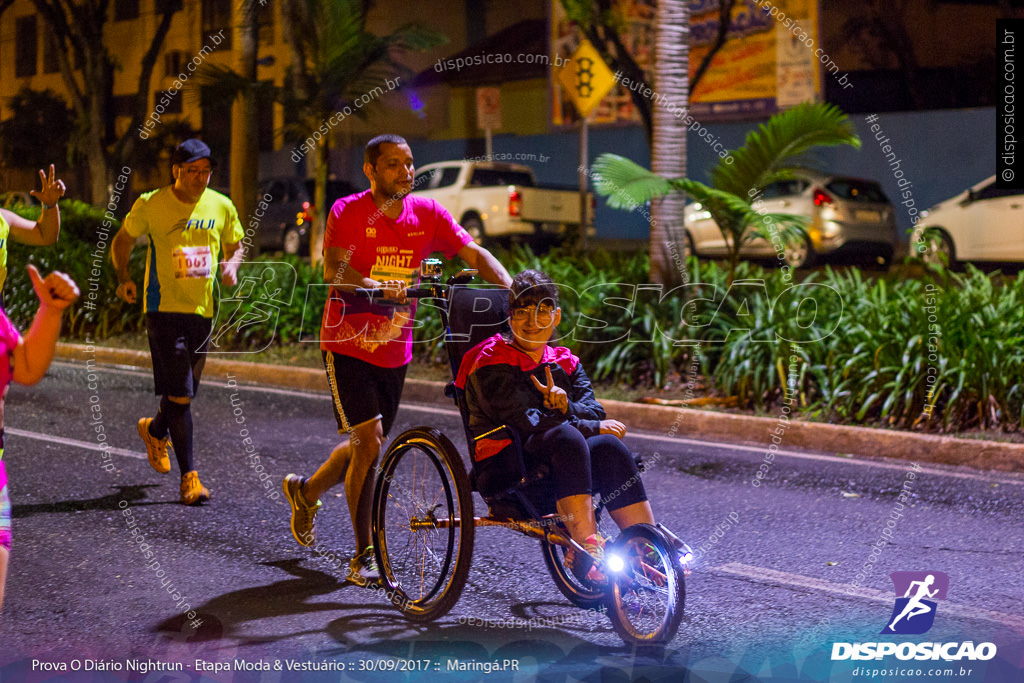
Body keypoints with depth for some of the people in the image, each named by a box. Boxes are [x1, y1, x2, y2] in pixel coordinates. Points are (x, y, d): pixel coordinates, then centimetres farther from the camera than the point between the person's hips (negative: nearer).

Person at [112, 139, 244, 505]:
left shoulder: (221, 207, 4)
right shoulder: (151, 205, -5)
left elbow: (236, 246, 19)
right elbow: (123, 240, 8)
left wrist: (231, 265, -4)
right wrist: (123, 277, -8)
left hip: (203, 310, 4)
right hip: (165, 307, -4)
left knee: (184, 391, 14)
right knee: (180, 393, -11)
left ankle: (155, 430, 47)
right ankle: (189, 477, -7)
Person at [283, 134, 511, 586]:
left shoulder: (427, 213, -2)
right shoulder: (348, 211, -12)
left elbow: (474, 254, -9)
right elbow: (334, 270, -25)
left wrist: (512, 290, -26)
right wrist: (378, 286, -43)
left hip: (395, 350, 5)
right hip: (349, 345, -5)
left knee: (365, 446, 14)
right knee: (369, 443, -13)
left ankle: (305, 492, 44)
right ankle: (364, 555, -3)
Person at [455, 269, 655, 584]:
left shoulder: (564, 363, 18)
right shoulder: (491, 363, -2)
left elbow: (595, 413, 3)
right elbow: (525, 422, -13)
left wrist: (566, 407, -20)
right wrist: (592, 427, -9)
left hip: (554, 469, 5)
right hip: (504, 468, -5)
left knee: (608, 447, -26)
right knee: (565, 437, -34)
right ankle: (587, 550, -40)